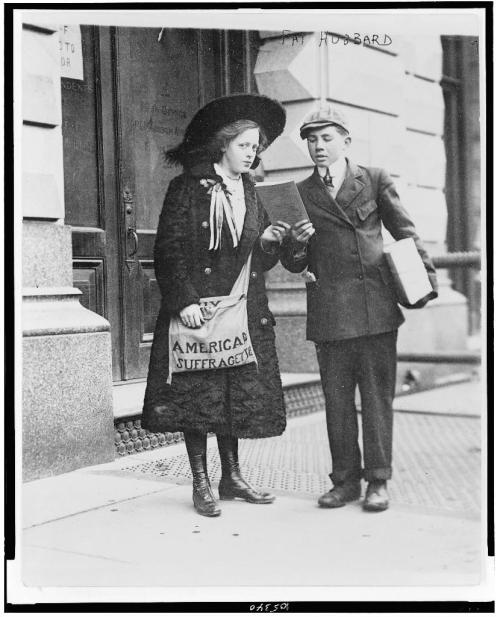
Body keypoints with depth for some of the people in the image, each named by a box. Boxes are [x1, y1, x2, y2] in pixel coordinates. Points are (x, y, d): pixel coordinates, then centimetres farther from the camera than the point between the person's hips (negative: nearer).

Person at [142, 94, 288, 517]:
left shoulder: (250, 194, 16)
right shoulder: (187, 188, -3)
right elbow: (168, 250, -8)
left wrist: (268, 242, -3)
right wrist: (184, 301, -17)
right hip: (198, 309, -5)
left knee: (237, 395, 8)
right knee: (198, 395, -3)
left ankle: (232, 477, 20)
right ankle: (201, 484, 8)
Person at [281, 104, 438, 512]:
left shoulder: (375, 181, 8)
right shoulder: (300, 194, 11)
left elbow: (405, 232, 12)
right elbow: (293, 264, 11)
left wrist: (425, 277, 3)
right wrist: (296, 243, -10)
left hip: (375, 306, -1)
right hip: (329, 313, 2)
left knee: (378, 396, 1)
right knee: (336, 399, 6)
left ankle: (378, 481, 10)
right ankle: (346, 479, 17)